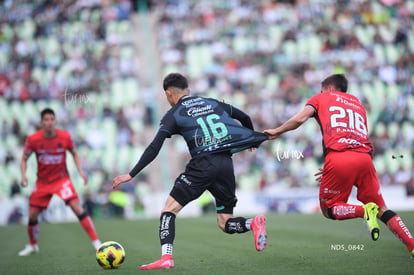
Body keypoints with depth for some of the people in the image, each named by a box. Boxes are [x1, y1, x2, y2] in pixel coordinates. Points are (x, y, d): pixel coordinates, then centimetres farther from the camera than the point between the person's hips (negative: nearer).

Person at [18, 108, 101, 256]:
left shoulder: (65, 137, -13)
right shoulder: (33, 139, -14)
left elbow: (74, 153, 6)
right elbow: (24, 159, 1)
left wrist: (81, 171, -7)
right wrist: (23, 175, -16)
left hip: (62, 179, -1)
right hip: (42, 182, 1)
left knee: (77, 207, -19)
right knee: (32, 214, 2)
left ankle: (96, 242, -13)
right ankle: (32, 245, 29)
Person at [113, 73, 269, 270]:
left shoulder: (173, 114, 7)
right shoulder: (213, 103, 21)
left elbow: (154, 149, -2)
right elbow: (244, 118, 28)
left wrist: (130, 175, 0)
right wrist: (251, 140, 48)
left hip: (203, 164, -5)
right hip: (226, 165, 5)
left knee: (169, 209, 3)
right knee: (225, 223, 13)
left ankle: (166, 257, -15)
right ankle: (253, 224, -17)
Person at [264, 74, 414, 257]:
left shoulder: (322, 98, 21)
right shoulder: (357, 103, 33)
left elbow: (300, 119, 5)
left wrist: (277, 132, 22)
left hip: (338, 157, -4)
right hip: (364, 157, 4)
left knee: (328, 209, 12)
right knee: (381, 209, 12)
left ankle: (364, 211, -17)